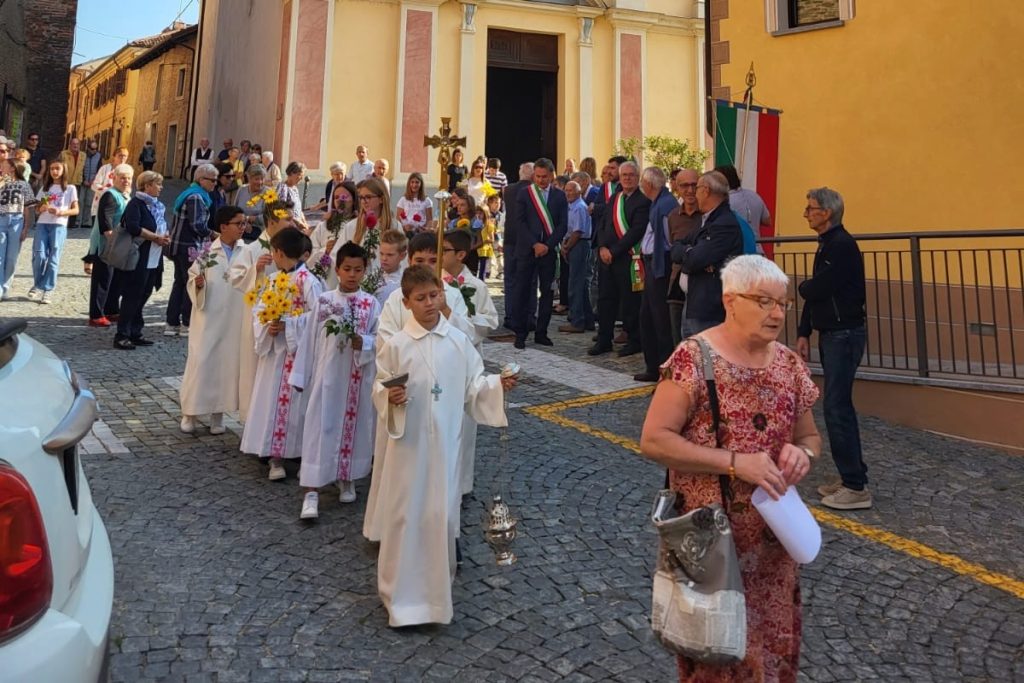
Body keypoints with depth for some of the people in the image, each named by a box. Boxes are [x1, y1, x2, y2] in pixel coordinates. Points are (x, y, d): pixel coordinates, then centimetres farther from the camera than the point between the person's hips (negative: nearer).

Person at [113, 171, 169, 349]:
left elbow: (162, 227, 24)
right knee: (132, 297, -5)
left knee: (142, 297, 11)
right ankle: (122, 336, 1)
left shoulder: (156, 205, 17)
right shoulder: (136, 203, -9)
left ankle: (135, 333, 19)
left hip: (153, 259, 8)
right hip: (138, 259, -8)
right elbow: (133, 227, -22)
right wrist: (156, 237, -16)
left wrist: (165, 237, 2)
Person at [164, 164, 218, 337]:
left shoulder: (190, 194, 16)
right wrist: (211, 234, -7)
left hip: (180, 244, 10)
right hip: (189, 246, -10)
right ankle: (187, 324, 5)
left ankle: (172, 323, 16)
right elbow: (197, 225, -23)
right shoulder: (196, 197, -16)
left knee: (180, 283, 13)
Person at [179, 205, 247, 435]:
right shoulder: (208, 252, -1)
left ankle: (217, 413, 20)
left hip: (234, 321, 1)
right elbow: (192, 280, 3)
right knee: (200, 362, 1)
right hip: (208, 319, -1)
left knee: (228, 362, 7)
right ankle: (190, 412, 16)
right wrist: (197, 284, -19)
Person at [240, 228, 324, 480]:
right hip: (273, 349, 6)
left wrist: (288, 325, -21)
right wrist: (266, 326, -11)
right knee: (271, 399, 6)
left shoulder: (308, 281, -12)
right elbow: (259, 310, 8)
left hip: (297, 350, -6)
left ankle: (298, 453, 14)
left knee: (294, 401, 0)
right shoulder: (274, 279, 9)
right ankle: (275, 457, 14)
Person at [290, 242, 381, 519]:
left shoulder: (371, 303, 0)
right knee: (319, 427, -2)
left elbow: (379, 340, -1)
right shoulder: (323, 301, 0)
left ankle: (347, 480, 30)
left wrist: (362, 342, -22)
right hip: (326, 374, -1)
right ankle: (311, 493, 0)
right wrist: (300, 375, 3)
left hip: (358, 377, 1)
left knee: (354, 426, 10)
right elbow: (309, 340, 3)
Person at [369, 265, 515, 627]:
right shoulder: (396, 345, -6)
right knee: (404, 515, 5)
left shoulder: (458, 341, 0)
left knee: (442, 513, 10)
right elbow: (379, 390, -1)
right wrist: (390, 398, -22)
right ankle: (401, 593, 22)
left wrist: (497, 385, -12)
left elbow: (473, 386, 5)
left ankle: (438, 585, 31)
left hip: (445, 442, 2)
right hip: (409, 443, -2)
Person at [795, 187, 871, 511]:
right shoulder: (826, 244, 15)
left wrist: (802, 286, 2)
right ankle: (851, 475, 23)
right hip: (831, 334, 10)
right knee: (840, 406, 14)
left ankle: (856, 487, -2)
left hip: (844, 335, -10)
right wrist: (804, 333, 10)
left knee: (837, 408, -9)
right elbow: (814, 292, 15)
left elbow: (816, 288, -22)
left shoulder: (842, 245, -16)